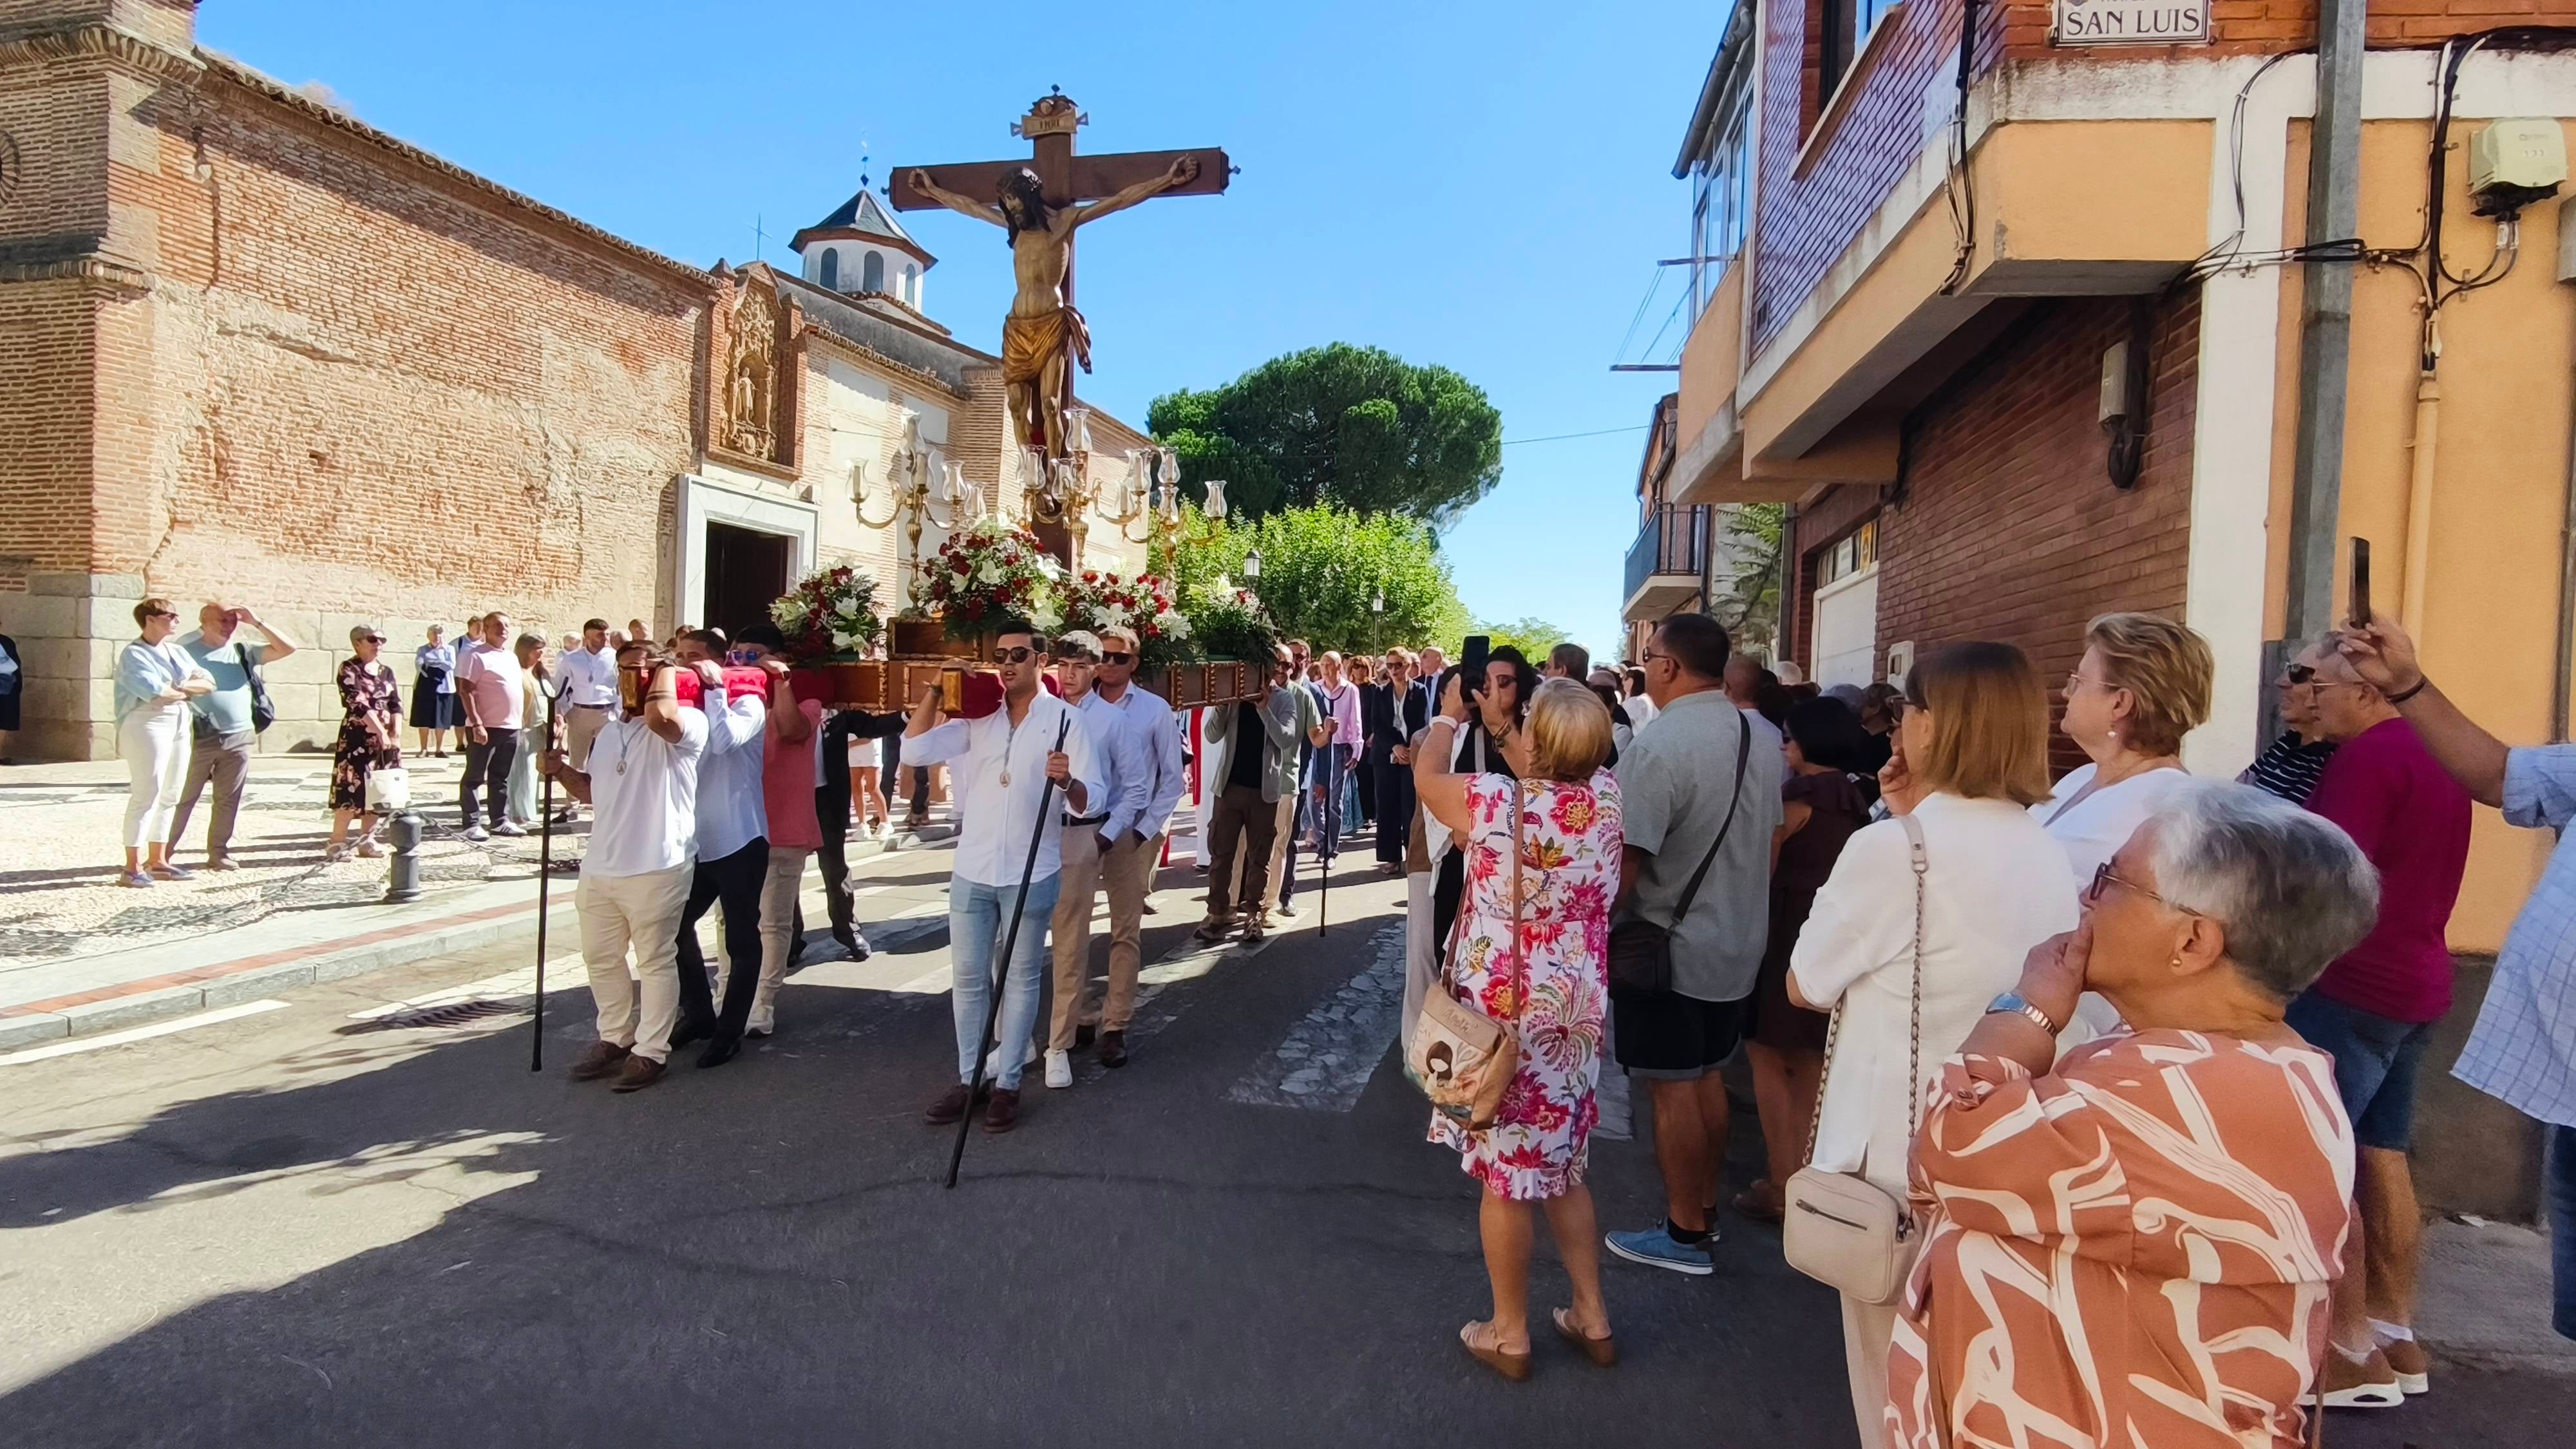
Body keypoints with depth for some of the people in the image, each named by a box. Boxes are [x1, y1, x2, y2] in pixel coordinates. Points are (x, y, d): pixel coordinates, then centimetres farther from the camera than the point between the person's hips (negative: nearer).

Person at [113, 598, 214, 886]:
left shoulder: (177, 652, 17)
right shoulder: (133, 654, -6)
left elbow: (209, 683, 10)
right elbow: (156, 692, -19)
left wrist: (180, 687, -8)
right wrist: (186, 690, 0)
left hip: (180, 725, 8)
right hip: (148, 725, -8)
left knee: (169, 796, 9)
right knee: (146, 795, -11)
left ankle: (157, 861, 16)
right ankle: (133, 867, -10)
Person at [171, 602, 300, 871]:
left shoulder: (244, 651, 10)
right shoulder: (187, 650, 0)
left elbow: (287, 648, 6)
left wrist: (256, 623, -1)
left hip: (240, 738, 3)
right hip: (201, 738, -3)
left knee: (229, 800, 8)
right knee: (183, 798, 2)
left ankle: (218, 852, 15)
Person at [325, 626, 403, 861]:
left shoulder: (386, 670, 12)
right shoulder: (348, 669, -6)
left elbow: (396, 704, 7)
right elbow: (359, 704, -16)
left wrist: (396, 734, -7)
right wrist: (381, 731, -20)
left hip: (386, 738, 6)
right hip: (358, 737, -6)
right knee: (353, 788, -10)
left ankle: (367, 839, 16)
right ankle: (337, 842, -3)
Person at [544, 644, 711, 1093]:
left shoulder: (684, 725, -10)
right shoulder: (609, 732, 18)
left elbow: (660, 715, -35)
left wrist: (667, 668, -17)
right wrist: (563, 771, 8)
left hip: (655, 870, -9)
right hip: (599, 868, 9)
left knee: (656, 962, 3)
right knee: (601, 958, 19)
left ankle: (650, 1051, 15)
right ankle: (615, 1038, 36)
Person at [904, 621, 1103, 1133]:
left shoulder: (1064, 719, -7)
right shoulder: (977, 715, 5)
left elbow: (1093, 800, -14)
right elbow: (915, 750, -1)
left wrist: (1068, 782, -35)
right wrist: (935, 691, -6)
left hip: (1030, 873, -4)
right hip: (971, 869, 4)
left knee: (1020, 978, 8)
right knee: (968, 977, 12)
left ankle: (1007, 1084, 18)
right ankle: (968, 1079, 25)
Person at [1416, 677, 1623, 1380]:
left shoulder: (1496, 801, -22)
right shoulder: (1607, 796, -9)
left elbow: (1427, 777, -1)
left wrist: (1448, 716, 16)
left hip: (1503, 1014, -5)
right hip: (1577, 1014, 5)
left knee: (1505, 1175, 10)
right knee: (1561, 1167, 22)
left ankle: (1510, 1334, 25)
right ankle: (1592, 1317, 33)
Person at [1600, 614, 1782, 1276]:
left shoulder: (1659, 746, -24)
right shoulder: (1760, 738, 2)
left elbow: (1626, 863, -26)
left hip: (1668, 951, -8)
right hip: (1738, 944, 8)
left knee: (1674, 1090, 6)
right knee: (1707, 1078, 20)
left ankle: (1685, 1234, 19)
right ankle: (1706, 1210, 34)